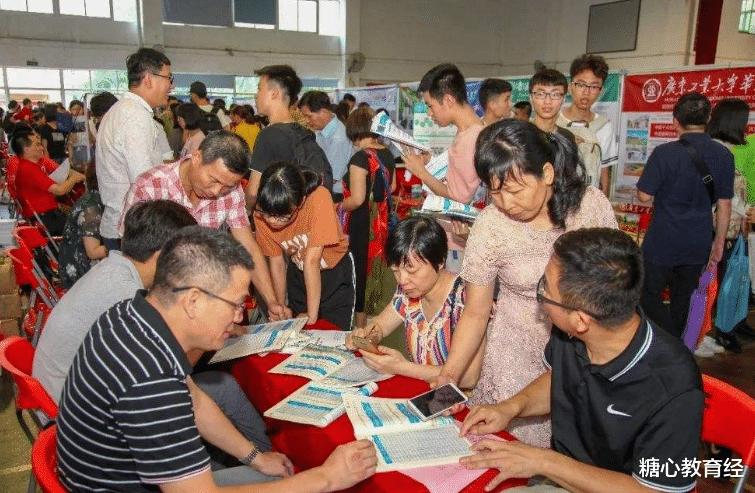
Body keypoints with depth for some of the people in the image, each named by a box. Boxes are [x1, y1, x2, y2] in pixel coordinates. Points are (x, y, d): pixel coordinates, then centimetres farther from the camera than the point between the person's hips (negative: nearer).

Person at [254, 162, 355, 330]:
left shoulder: (318, 199, -33)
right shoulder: (262, 215, -20)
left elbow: (312, 260, -33)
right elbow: (276, 261, -9)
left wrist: (312, 315, -27)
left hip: (335, 270, -3)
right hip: (299, 272, 3)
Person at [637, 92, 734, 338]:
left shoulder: (665, 153, -16)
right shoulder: (724, 155, -2)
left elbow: (644, 195, -12)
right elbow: (724, 204, 4)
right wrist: (719, 241, 14)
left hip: (662, 243, -5)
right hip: (698, 245, 5)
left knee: (649, 294, 10)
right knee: (682, 298, 19)